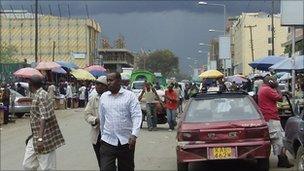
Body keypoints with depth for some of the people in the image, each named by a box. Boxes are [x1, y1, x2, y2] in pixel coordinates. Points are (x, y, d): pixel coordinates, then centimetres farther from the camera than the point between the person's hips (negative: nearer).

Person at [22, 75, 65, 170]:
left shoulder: (41, 96, -17)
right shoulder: (37, 95, 11)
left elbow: (44, 118, -24)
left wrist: (40, 138, -28)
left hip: (43, 138, -10)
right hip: (35, 138, 10)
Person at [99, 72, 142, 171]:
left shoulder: (130, 96, -2)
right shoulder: (103, 97, 9)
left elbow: (137, 116, -9)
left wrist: (134, 135, -20)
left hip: (126, 141, -2)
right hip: (107, 140, 2)